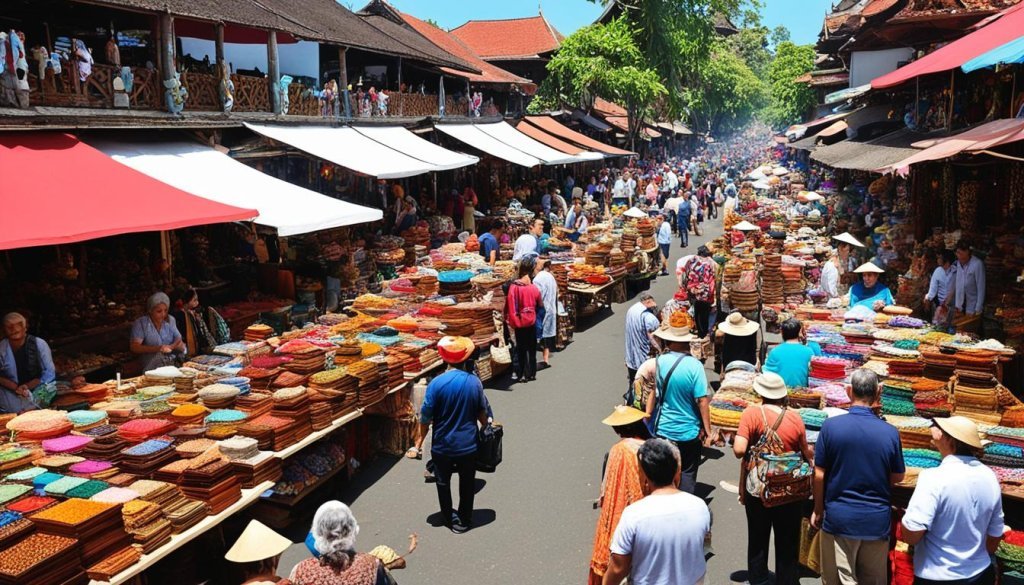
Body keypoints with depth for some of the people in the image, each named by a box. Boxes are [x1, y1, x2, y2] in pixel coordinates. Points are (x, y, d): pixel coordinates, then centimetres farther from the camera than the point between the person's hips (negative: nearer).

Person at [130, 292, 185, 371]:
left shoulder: (170, 320, 12)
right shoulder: (140, 323, -1)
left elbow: (180, 345, 10)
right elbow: (134, 347, -11)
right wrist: (156, 348, -25)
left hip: (172, 364, 3)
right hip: (151, 367, -3)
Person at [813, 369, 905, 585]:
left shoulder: (831, 426, -13)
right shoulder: (890, 432, -8)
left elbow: (819, 475, -8)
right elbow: (898, 477, 4)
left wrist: (818, 510, 6)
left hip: (839, 518, -2)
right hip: (877, 520, 2)